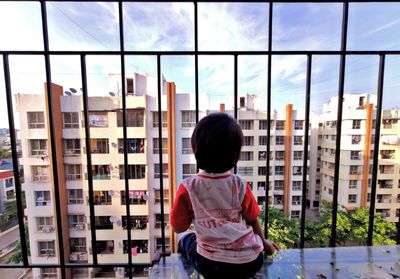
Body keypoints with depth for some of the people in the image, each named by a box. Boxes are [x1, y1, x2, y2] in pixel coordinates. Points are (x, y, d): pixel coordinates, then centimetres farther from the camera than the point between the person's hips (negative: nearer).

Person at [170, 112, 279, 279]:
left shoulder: (188, 188, -17)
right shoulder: (240, 185, -12)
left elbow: (178, 228, -4)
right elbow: (253, 221, 3)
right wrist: (263, 242, 23)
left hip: (211, 266, 1)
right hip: (251, 262, 1)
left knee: (185, 239, 28)